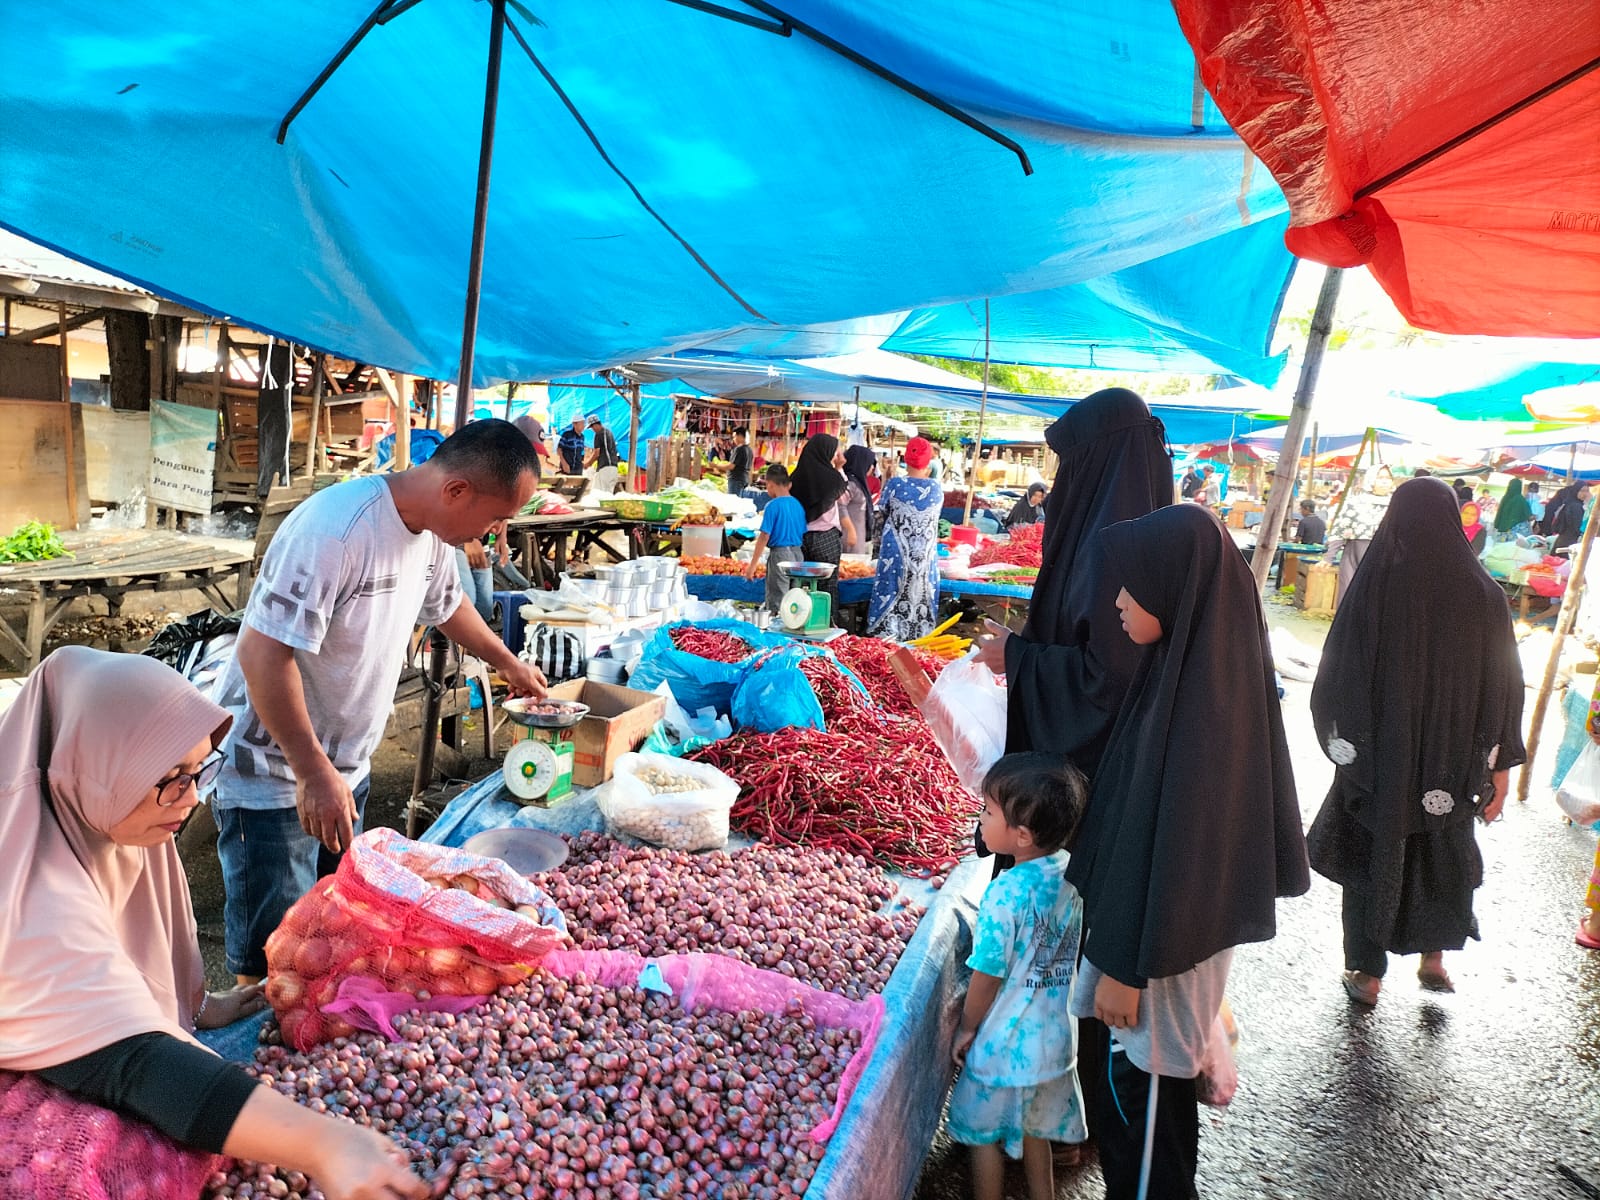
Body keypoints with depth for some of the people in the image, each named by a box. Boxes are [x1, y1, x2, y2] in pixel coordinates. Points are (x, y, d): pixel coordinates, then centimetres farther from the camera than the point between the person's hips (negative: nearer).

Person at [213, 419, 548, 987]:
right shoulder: (335, 528, -29)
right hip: (275, 774, -8)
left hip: (346, 767, 8)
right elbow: (263, 652, -30)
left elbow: (447, 604, 21)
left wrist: (508, 662, 31)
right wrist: (314, 773, -28)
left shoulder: (432, 531, -1)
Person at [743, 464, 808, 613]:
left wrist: (752, 565, -11)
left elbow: (765, 536, -14)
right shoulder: (798, 504, 6)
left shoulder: (773, 506, -12)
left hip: (780, 553, -6)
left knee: (776, 604, 0)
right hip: (798, 554, 7)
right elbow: (804, 534, 10)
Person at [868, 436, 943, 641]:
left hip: (896, 553, -2)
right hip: (926, 555, 2)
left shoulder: (894, 485, -10)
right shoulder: (937, 489, -3)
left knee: (892, 594, 6)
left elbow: (883, 510, 6)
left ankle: (886, 637, 10)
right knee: (922, 594, 8)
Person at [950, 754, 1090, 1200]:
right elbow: (1070, 952, 4)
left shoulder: (1006, 894, -30)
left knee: (985, 1133, 17)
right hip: (1055, 1034, 6)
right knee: (1033, 1124, 28)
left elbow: (988, 976, -20)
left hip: (1006, 1043, -6)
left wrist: (966, 1029, -4)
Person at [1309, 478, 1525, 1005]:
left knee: (1374, 855, 14)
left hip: (1379, 760, -1)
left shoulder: (1372, 588, -17)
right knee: (1444, 852, 24)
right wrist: (1498, 769, 6)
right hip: (1452, 764, 2)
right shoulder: (1483, 594, -11)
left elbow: (1335, 681, -11)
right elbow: (1503, 692, -5)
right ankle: (1433, 956, 31)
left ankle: (1366, 973, 24)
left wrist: (1344, 746, 6)